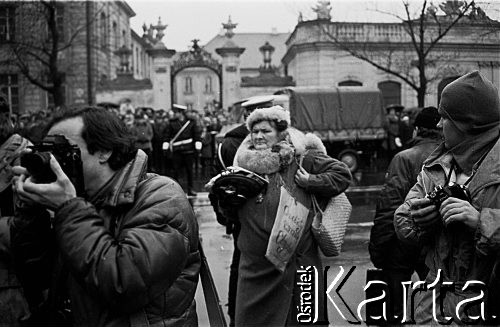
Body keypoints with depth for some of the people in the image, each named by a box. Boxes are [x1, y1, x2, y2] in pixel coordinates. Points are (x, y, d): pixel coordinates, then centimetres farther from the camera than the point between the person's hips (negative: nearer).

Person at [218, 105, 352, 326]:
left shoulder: (300, 157, -1)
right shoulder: (245, 163, 9)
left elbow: (342, 173, 0)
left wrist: (310, 182, -9)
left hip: (297, 263, -3)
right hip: (255, 266, 3)